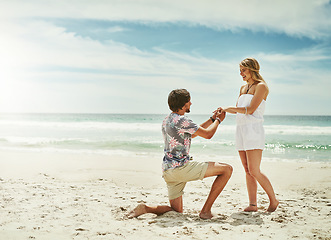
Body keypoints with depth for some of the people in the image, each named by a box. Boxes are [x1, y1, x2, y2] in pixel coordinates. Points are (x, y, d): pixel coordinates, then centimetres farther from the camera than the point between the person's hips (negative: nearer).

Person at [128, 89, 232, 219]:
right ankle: (206, 210, -5)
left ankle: (145, 208, -3)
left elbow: (193, 134, 26)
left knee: (177, 210, 20)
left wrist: (212, 119, 27)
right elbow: (207, 134, -4)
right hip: (181, 167, -9)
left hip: (168, 170, 9)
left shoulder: (167, 120, 16)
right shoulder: (182, 120, -13)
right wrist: (218, 120, 14)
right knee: (227, 169, -6)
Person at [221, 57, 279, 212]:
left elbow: (250, 109, -14)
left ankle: (273, 200, 6)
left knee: (254, 171, -11)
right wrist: (224, 111, 5)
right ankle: (253, 204, 7)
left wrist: (229, 108, -9)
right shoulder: (243, 88, 19)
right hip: (241, 130, 8)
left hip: (254, 130, -7)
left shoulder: (261, 86, -4)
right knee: (247, 170, 4)